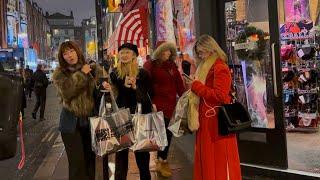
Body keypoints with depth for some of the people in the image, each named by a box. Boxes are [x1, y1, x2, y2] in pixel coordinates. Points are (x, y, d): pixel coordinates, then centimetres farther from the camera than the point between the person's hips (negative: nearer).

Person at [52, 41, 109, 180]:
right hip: (71, 122, -2)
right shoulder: (59, 73, -2)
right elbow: (67, 92, -19)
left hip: (91, 120, 2)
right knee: (77, 162, 0)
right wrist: (81, 74, -16)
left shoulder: (93, 69, 4)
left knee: (91, 158, 11)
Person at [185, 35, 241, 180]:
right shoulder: (206, 67, 17)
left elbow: (219, 96, -21)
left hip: (217, 122, -9)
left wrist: (196, 86, -16)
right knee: (207, 160, 12)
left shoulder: (220, 68, -12)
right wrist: (194, 86, 7)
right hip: (207, 120, 9)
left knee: (220, 160, -3)